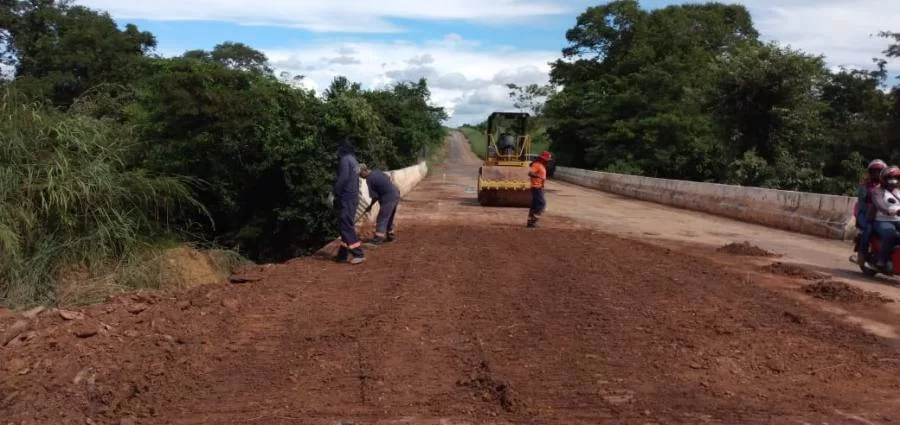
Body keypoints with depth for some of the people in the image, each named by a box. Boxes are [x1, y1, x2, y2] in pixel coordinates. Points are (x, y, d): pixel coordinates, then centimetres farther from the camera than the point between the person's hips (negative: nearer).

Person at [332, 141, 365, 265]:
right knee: (346, 226, 13)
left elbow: (342, 179, -21)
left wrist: (336, 195, -11)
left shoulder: (345, 159, -12)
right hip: (353, 197, 9)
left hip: (346, 198, -9)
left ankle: (358, 254, -9)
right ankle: (343, 254, 19)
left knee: (346, 227, -7)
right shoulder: (353, 160, 15)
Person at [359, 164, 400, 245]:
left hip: (389, 198, -9)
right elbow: (388, 177, 19)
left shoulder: (369, 179, -15)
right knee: (389, 218, 20)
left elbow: (375, 196, -12)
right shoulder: (376, 171, 9)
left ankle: (378, 239, -3)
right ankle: (391, 235, 29)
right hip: (396, 194, 9)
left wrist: (370, 206, 2)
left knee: (382, 219, -4)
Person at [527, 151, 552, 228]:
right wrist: (539, 177, -42)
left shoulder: (541, 165, 17)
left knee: (535, 204, 10)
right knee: (542, 203, -12)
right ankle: (533, 219, -11)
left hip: (539, 187, 10)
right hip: (537, 188, -10)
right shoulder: (536, 164, -15)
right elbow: (530, 173, -31)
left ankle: (530, 221, 13)